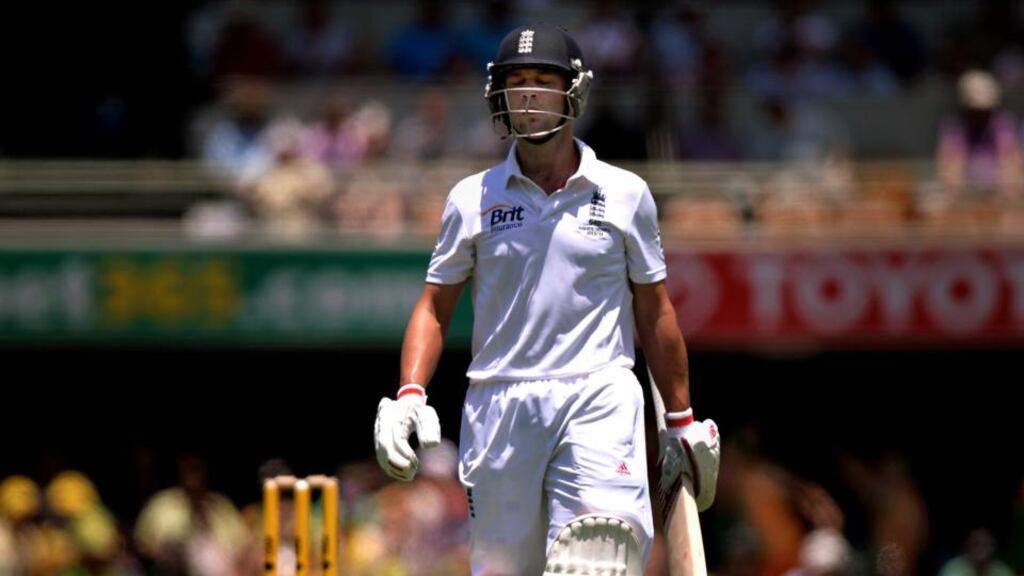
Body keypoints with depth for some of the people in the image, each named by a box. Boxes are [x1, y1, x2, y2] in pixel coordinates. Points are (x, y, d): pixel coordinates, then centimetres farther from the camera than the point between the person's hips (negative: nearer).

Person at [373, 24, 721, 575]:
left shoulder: (625, 195, 8)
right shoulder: (473, 198, 10)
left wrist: (683, 420, 14)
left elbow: (654, 312, 14)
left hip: (599, 401, -1)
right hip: (499, 403, 2)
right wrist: (409, 395, -4)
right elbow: (435, 306, 11)